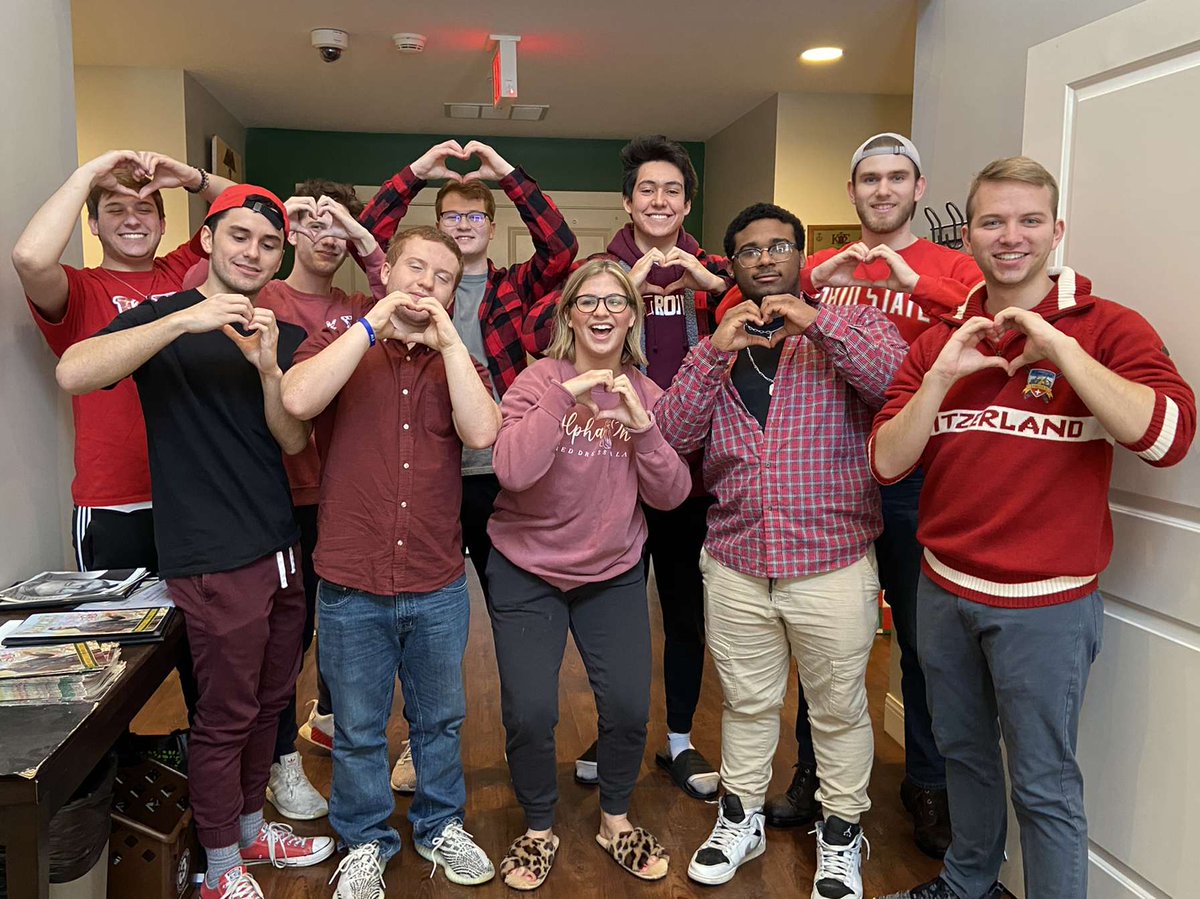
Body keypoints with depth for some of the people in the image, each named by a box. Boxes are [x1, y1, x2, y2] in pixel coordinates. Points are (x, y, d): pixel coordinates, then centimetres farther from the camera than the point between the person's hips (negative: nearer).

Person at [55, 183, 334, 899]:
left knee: (271, 701, 17)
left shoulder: (284, 337, 11)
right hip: (214, 561, -6)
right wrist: (186, 320, -31)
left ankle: (251, 827, 38)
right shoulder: (164, 318, -5)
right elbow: (73, 374, -23)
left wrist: (269, 366, -17)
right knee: (226, 715, 3)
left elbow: (294, 442, 0)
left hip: (282, 549, 6)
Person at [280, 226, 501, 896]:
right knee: (358, 728, 15)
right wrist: (372, 323, -19)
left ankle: (441, 826, 42)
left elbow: (482, 433, -15)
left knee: (440, 719, 19)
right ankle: (366, 842, 37)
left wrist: (447, 339, -15)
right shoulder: (338, 345, 1)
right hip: (351, 587, -2)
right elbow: (298, 401, -23)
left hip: (439, 587, 2)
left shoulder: (456, 362, 6)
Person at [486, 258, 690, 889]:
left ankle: (615, 819, 30)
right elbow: (512, 471, -27)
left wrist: (643, 428, -19)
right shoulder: (540, 381, -11)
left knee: (628, 706, 1)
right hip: (527, 573, -3)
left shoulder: (646, 394, 0)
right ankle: (538, 828, 25)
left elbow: (670, 496, -5)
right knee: (529, 713, -4)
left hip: (614, 573, 3)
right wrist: (564, 395, -30)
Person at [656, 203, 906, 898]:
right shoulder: (717, 347, 8)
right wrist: (715, 351, -14)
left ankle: (841, 835, 34)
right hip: (735, 565, 3)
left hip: (832, 563, -2)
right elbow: (672, 434, -3)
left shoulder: (849, 325, 0)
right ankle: (741, 820, 39)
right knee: (747, 703, 18)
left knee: (839, 709, 13)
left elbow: (903, 383, -18)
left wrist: (817, 321, -22)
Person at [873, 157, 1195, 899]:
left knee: (1043, 783, 8)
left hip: (1046, 604, -5)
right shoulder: (941, 339, 4)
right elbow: (887, 463, -4)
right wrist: (940, 375, -16)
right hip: (943, 589, 5)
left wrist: (1060, 348, -24)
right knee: (963, 751, 22)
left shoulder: (1106, 328, -8)